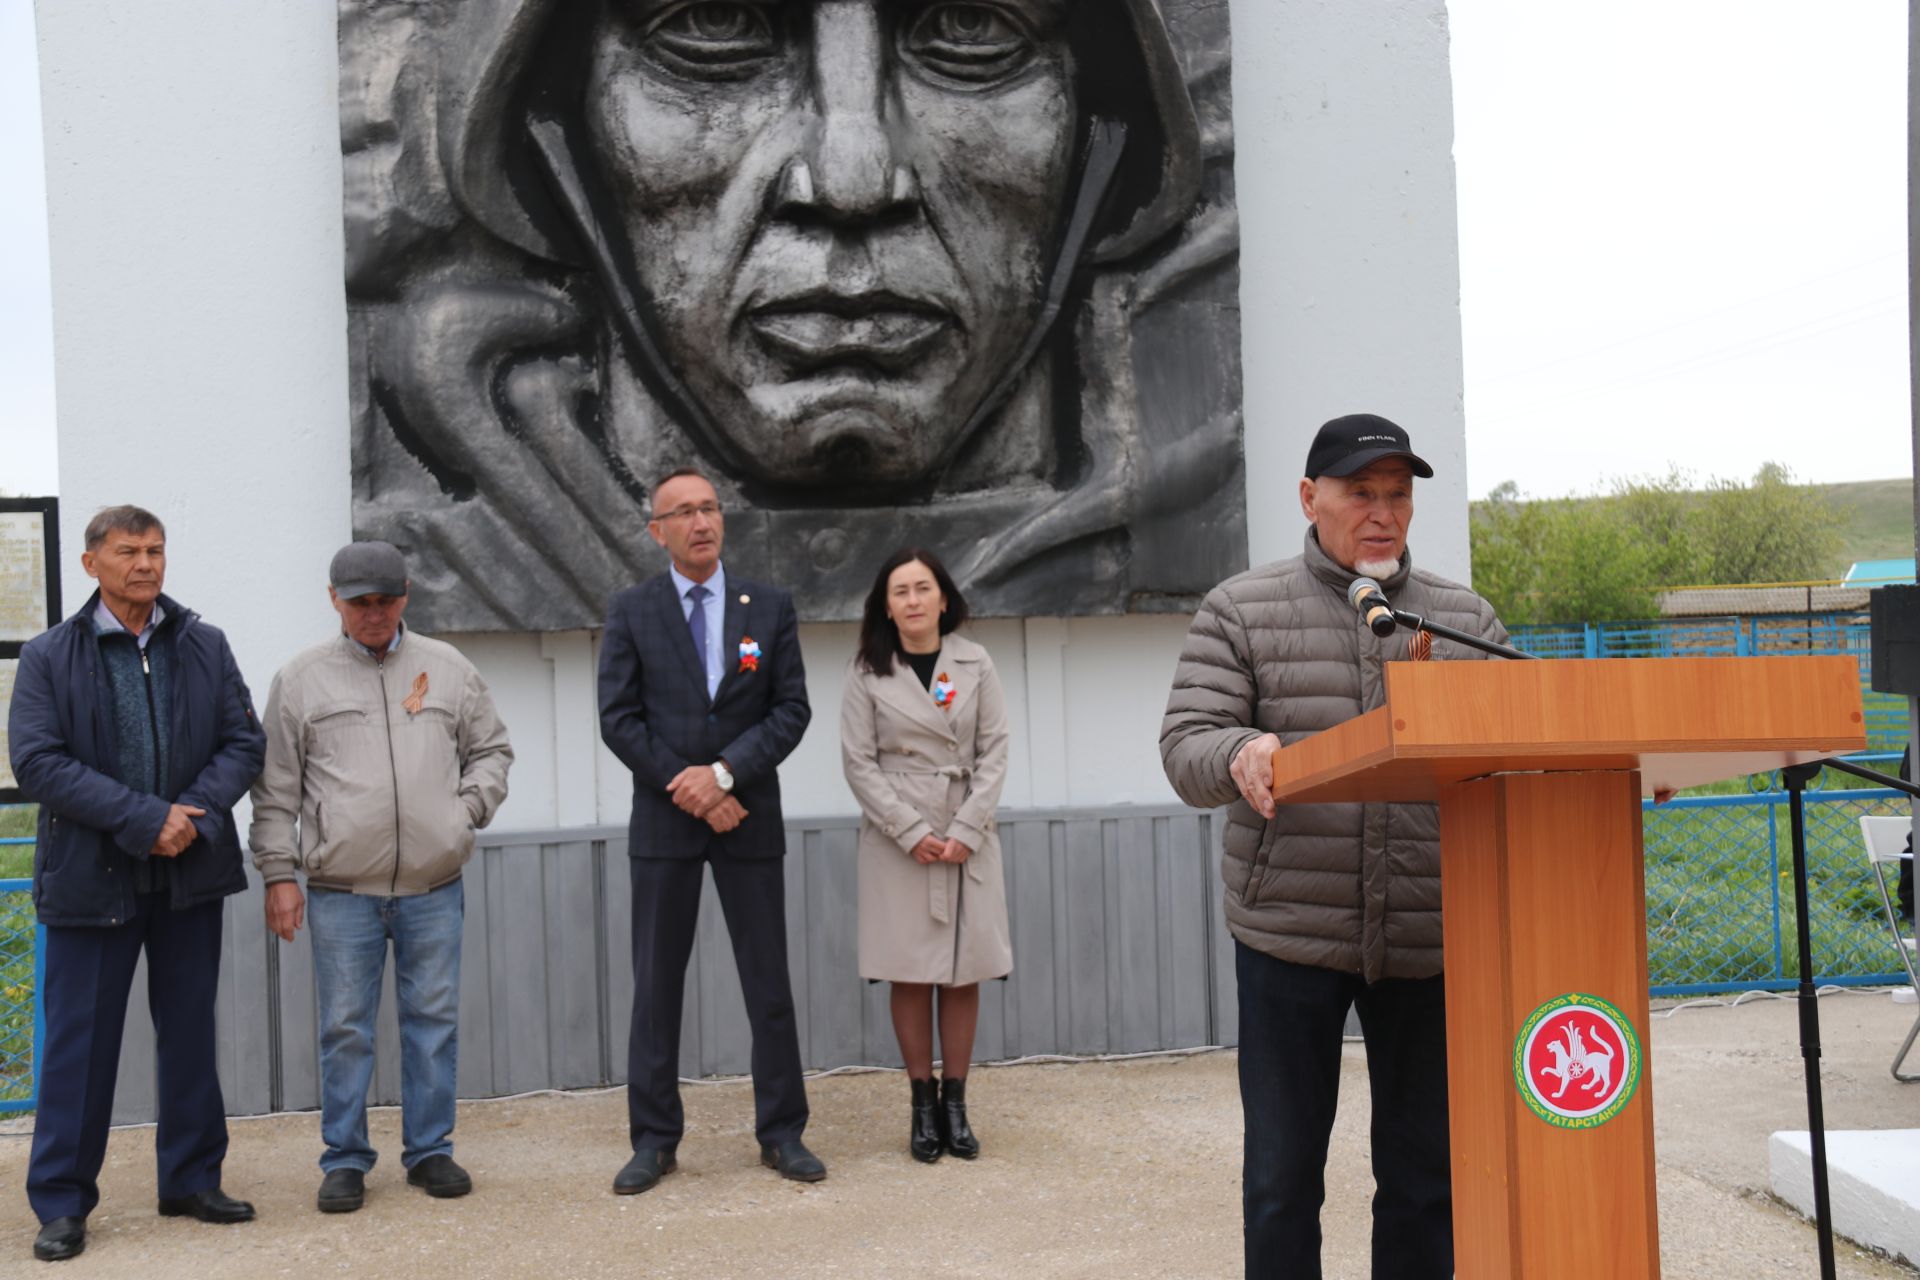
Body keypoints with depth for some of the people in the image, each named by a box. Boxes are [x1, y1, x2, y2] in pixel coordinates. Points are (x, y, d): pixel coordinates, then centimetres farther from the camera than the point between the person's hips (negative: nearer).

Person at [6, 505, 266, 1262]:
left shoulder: (204, 646, 6)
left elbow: (244, 742, 4)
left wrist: (195, 816, -14)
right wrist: (146, 820, -18)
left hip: (190, 872, 3)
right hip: (91, 877, -3)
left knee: (190, 1031, 11)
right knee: (80, 1038, 3)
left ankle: (192, 1181, 24)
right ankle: (62, 1202, 14)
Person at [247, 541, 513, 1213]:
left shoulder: (448, 668, 8)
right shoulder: (301, 679, 4)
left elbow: (491, 750, 16)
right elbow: (276, 789, 4)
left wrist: (468, 808, -1)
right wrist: (279, 874, -1)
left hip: (434, 887, 2)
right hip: (340, 891, -1)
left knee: (434, 1020, 8)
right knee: (345, 1029, 4)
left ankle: (430, 1150, 20)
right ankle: (345, 1161, 15)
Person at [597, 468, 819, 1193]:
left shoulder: (770, 608, 5)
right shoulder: (631, 612, 3)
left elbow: (791, 711, -1)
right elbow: (618, 719, -3)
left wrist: (722, 773, -14)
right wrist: (687, 789, -11)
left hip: (748, 819, 1)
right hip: (663, 824, 0)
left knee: (769, 984, 4)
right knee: (656, 985, 4)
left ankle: (782, 1134, 14)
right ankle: (654, 1140, 13)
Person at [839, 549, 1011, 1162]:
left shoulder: (975, 664, 4)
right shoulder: (867, 671, 0)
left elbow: (994, 752, 2)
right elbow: (859, 762, -3)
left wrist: (966, 830, -9)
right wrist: (912, 832, -11)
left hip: (968, 838, 1)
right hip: (896, 837, -1)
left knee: (964, 972, 3)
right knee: (910, 974, 1)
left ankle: (955, 1103, 12)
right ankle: (923, 1104, 11)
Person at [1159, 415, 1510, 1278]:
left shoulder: (1466, 619, 10)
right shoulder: (1241, 612, 3)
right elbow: (1185, 745, -5)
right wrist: (1238, 757, -28)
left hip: (1429, 940, 2)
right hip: (1290, 938, -2)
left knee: (1426, 1177, 10)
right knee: (1282, 1177, 7)